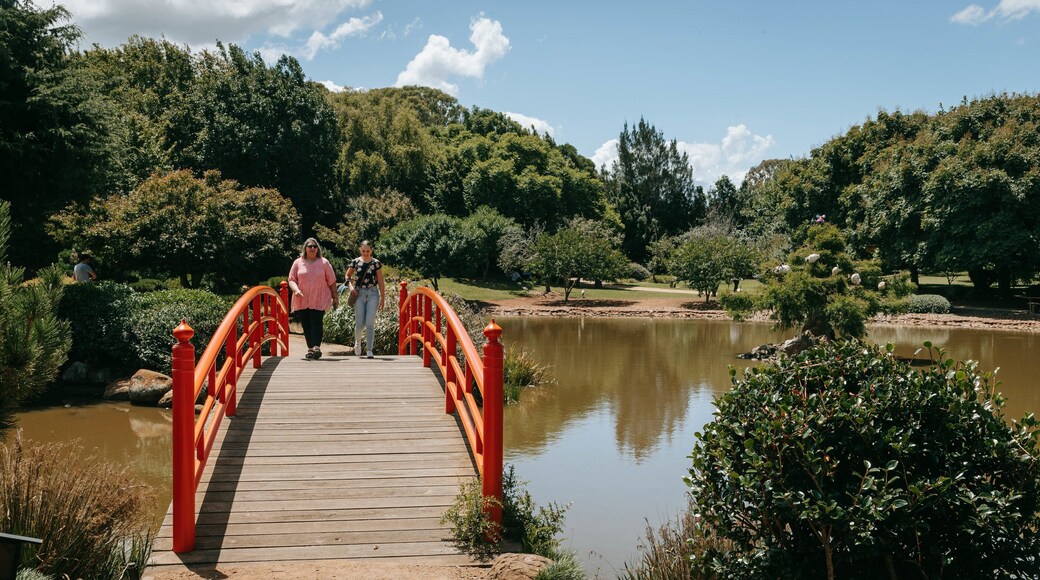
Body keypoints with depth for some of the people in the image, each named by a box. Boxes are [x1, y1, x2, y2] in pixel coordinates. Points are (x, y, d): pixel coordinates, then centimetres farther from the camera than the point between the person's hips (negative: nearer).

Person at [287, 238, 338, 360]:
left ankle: (317, 347, -18)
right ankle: (310, 348, 12)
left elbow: (331, 281, 9)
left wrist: (335, 297, 7)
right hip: (302, 300, 2)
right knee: (306, 325, 4)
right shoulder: (298, 263, 10)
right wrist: (296, 290, -12)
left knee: (317, 323, -14)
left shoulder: (324, 263, 7)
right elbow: (291, 280, 8)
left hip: (319, 300, -2)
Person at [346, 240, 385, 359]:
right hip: (359, 294, 1)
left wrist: (383, 298, 1)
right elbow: (348, 276, 17)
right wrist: (351, 286, -2)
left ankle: (369, 350, -4)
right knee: (360, 323, -2)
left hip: (373, 294, -1)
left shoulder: (376, 263, 1)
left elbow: (381, 282, 3)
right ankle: (357, 342, 29)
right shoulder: (355, 262, 3)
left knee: (370, 323, -8)